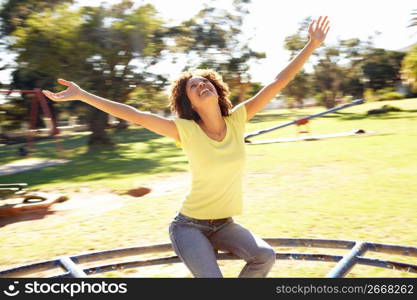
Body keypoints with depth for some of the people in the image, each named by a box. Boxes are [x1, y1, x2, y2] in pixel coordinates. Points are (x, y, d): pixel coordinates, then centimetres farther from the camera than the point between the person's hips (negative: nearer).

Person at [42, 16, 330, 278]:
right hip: (190, 225, -4)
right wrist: (82, 94, -20)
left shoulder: (236, 120, -8)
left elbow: (279, 82, -8)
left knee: (265, 256, -13)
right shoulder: (185, 130, -17)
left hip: (225, 223, 4)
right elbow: (135, 115, -19)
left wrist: (313, 44, -6)